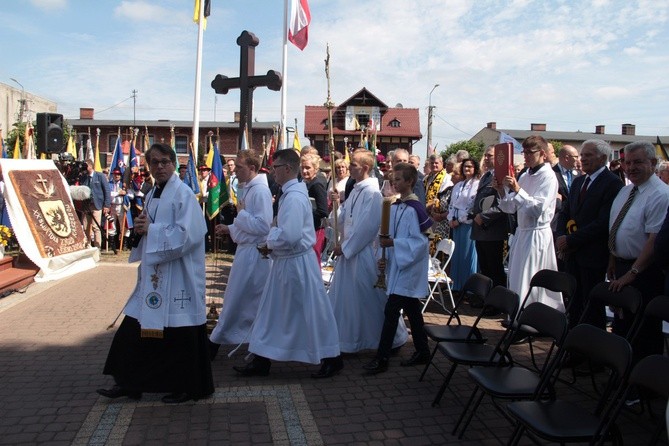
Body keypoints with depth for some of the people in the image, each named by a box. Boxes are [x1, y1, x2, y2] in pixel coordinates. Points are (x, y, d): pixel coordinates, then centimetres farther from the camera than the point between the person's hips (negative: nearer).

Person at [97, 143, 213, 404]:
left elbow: (188, 234, -22)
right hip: (153, 274, 8)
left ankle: (188, 388, 19)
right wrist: (141, 229, -1)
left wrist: (150, 229, -16)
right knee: (137, 329, 12)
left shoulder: (183, 193, -13)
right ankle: (130, 382, 26)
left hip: (178, 277, -8)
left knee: (179, 334, 2)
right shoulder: (152, 194, 13)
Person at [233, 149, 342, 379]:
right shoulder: (290, 193, 10)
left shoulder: (294, 197, -21)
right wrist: (272, 242, 5)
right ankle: (261, 360, 25)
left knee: (311, 311, 3)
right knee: (272, 310, 15)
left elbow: (288, 237, -29)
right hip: (285, 261, 10)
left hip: (297, 263, -10)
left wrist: (270, 236, -11)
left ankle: (332, 358, 21)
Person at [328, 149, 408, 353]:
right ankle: (349, 338, 29)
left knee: (371, 298, 1)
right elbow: (343, 220, 13)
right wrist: (337, 204, -5)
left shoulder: (372, 192, -15)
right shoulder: (356, 190, 11)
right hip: (349, 250, 9)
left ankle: (393, 338, 19)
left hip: (364, 252, -9)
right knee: (346, 296, 15)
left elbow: (368, 226, -20)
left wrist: (345, 246, -15)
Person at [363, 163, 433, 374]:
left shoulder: (414, 209, -16)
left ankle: (382, 358, 0)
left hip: (408, 267, -8)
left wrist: (393, 243, -24)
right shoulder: (395, 207, 8)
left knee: (391, 310, -7)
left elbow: (420, 241, -18)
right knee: (412, 311, 15)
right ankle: (422, 351, 27)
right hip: (397, 266, 8)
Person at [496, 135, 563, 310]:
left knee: (527, 284, -6)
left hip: (537, 235, -8)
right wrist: (501, 190, -4)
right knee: (516, 281, 13)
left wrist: (517, 189, -25)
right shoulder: (525, 176, 13)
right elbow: (510, 208, 12)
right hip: (521, 233, 8)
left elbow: (538, 208, -21)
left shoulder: (548, 176, -10)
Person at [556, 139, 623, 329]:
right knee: (574, 301, 13)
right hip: (572, 253, 7)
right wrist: (560, 236, -2)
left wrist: (571, 240, -15)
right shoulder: (578, 181, 15)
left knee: (592, 305, 2)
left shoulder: (613, 183, -10)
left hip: (593, 255, -7)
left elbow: (603, 222, -18)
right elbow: (565, 212, 16)